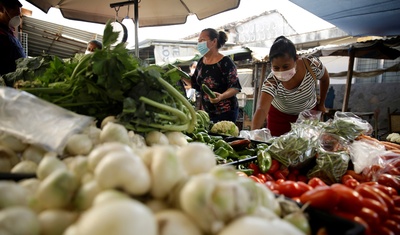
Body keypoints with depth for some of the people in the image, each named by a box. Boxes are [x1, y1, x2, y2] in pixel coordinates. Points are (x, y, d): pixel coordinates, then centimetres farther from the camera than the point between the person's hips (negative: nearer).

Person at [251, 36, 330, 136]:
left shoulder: (312, 64, -27)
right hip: (280, 116, -2)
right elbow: (261, 110, -46)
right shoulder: (272, 82, -35)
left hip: (309, 112, 2)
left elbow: (325, 79, -4)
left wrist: (321, 104, 3)